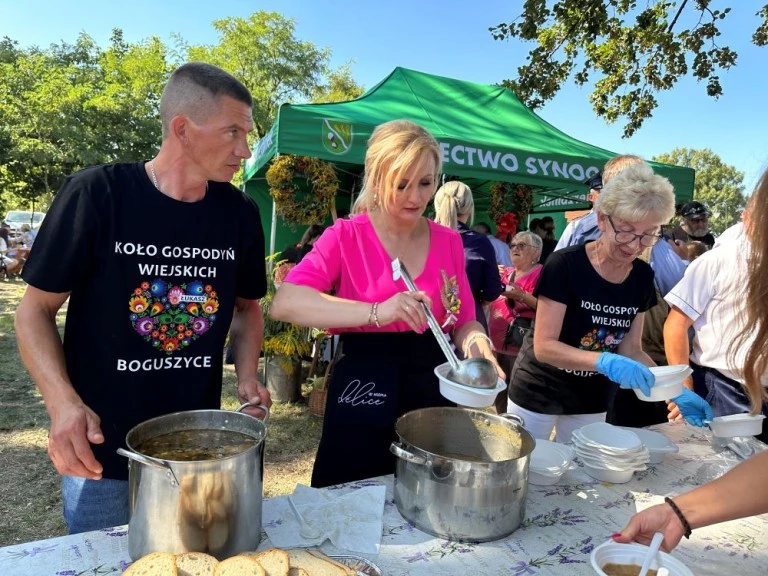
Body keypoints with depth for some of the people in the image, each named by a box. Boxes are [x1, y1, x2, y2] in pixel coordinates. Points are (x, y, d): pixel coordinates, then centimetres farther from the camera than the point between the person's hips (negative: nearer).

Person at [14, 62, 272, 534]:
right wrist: (63, 402, -21)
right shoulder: (96, 194, -15)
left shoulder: (240, 213, -5)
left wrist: (248, 376, -7)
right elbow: (36, 308, -7)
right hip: (101, 451, -3)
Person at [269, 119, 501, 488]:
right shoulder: (346, 236, -8)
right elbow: (284, 303, -22)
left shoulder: (449, 241, 3)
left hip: (434, 392, 4)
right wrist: (375, 312, -33)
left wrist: (477, 342, -16)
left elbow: (464, 321, 8)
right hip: (363, 394, -3)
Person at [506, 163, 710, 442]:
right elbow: (544, 347, -24)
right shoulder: (565, 265, -22)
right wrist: (604, 362, -36)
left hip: (592, 401, 5)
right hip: (538, 396, -4)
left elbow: (630, 349, 1)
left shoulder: (642, 277, -4)